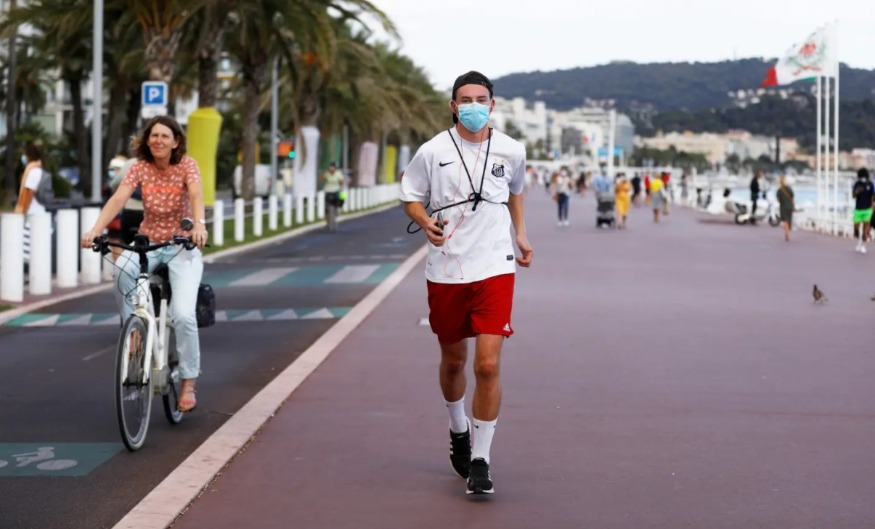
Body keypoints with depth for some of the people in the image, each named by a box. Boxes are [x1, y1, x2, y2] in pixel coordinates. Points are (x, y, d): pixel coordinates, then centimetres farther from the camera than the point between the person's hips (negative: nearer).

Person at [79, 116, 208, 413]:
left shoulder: (186, 165, -11)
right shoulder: (141, 167, -4)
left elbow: (196, 195, -29)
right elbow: (118, 199, -17)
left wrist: (199, 225, -51)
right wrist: (95, 230, -33)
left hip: (182, 246, -2)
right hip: (147, 243, 2)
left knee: (183, 314, -19)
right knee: (121, 270, -33)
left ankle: (189, 383, -4)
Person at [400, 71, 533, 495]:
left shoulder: (511, 151, 3)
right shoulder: (432, 152, -3)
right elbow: (411, 198, 6)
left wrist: (520, 234, 17)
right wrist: (426, 223, -14)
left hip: (494, 269, 0)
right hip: (446, 270, 1)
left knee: (488, 365, -12)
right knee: (453, 359, 15)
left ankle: (480, 460, -1)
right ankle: (458, 431, 43)